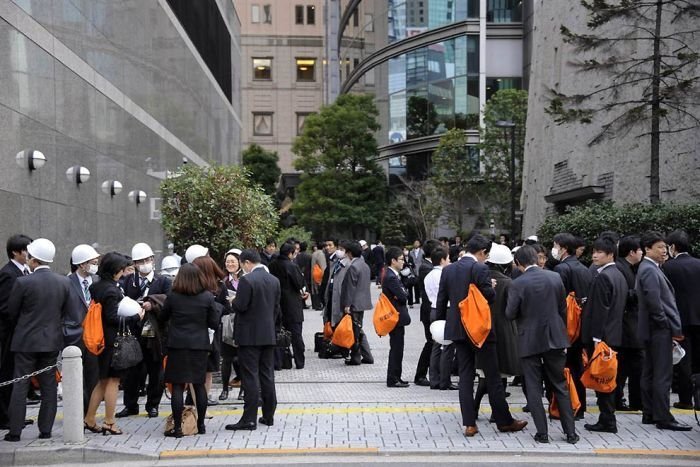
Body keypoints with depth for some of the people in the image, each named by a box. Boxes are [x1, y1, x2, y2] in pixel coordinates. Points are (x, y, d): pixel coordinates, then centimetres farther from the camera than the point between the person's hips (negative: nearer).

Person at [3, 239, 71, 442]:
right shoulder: (64, 282, -1)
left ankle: (15, 431, 5)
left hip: (26, 341, -3)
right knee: (49, 385, 10)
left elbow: (11, 312, -2)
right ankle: (46, 430, 11)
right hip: (52, 341, 4)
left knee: (20, 386, 3)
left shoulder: (23, 282, -13)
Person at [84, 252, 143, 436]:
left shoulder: (95, 287, 7)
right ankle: (109, 423, 8)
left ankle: (89, 420, 20)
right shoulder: (111, 290, -19)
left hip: (100, 339, 9)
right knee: (113, 381, 2)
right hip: (113, 340, -8)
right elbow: (113, 318, -21)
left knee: (103, 381, 17)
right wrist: (135, 317, -13)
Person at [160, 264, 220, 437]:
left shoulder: (173, 297, -6)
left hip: (178, 345, -2)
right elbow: (214, 323, -1)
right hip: (200, 345, 2)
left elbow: (163, 317, 8)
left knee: (177, 386, 1)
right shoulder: (207, 297, -4)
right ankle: (201, 424, 18)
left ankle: (177, 427, -2)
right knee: (199, 384, 12)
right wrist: (216, 309, 15)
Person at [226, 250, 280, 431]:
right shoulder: (274, 280, 8)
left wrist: (233, 301, 3)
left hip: (250, 335, -7)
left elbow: (240, 306, -18)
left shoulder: (247, 280, -14)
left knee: (250, 377, -5)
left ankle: (249, 419, -4)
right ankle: (268, 416, 17)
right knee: (267, 375, 11)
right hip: (269, 334, 7)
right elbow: (277, 309, 12)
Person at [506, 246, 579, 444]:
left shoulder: (518, 284, -13)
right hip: (555, 338, 3)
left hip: (529, 341, -3)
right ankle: (570, 432, 13)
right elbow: (563, 309, 6)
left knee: (534, 388, 6)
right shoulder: (555, 277, -2)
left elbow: (510, 314, -11)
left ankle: (542, 433, 6)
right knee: (560, 387, 12)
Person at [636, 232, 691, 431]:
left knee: (650, 374, 12)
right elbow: (654, 303, -22)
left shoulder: (650, 269, 16)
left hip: (652, 331, 10)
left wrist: (672, 327, 15)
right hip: (660, 331, -10)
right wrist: (670, 327, -15)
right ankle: (663, 418, -5)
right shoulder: (649, 270, -15)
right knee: (662, 375, -7)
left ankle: (649, 414, 18)